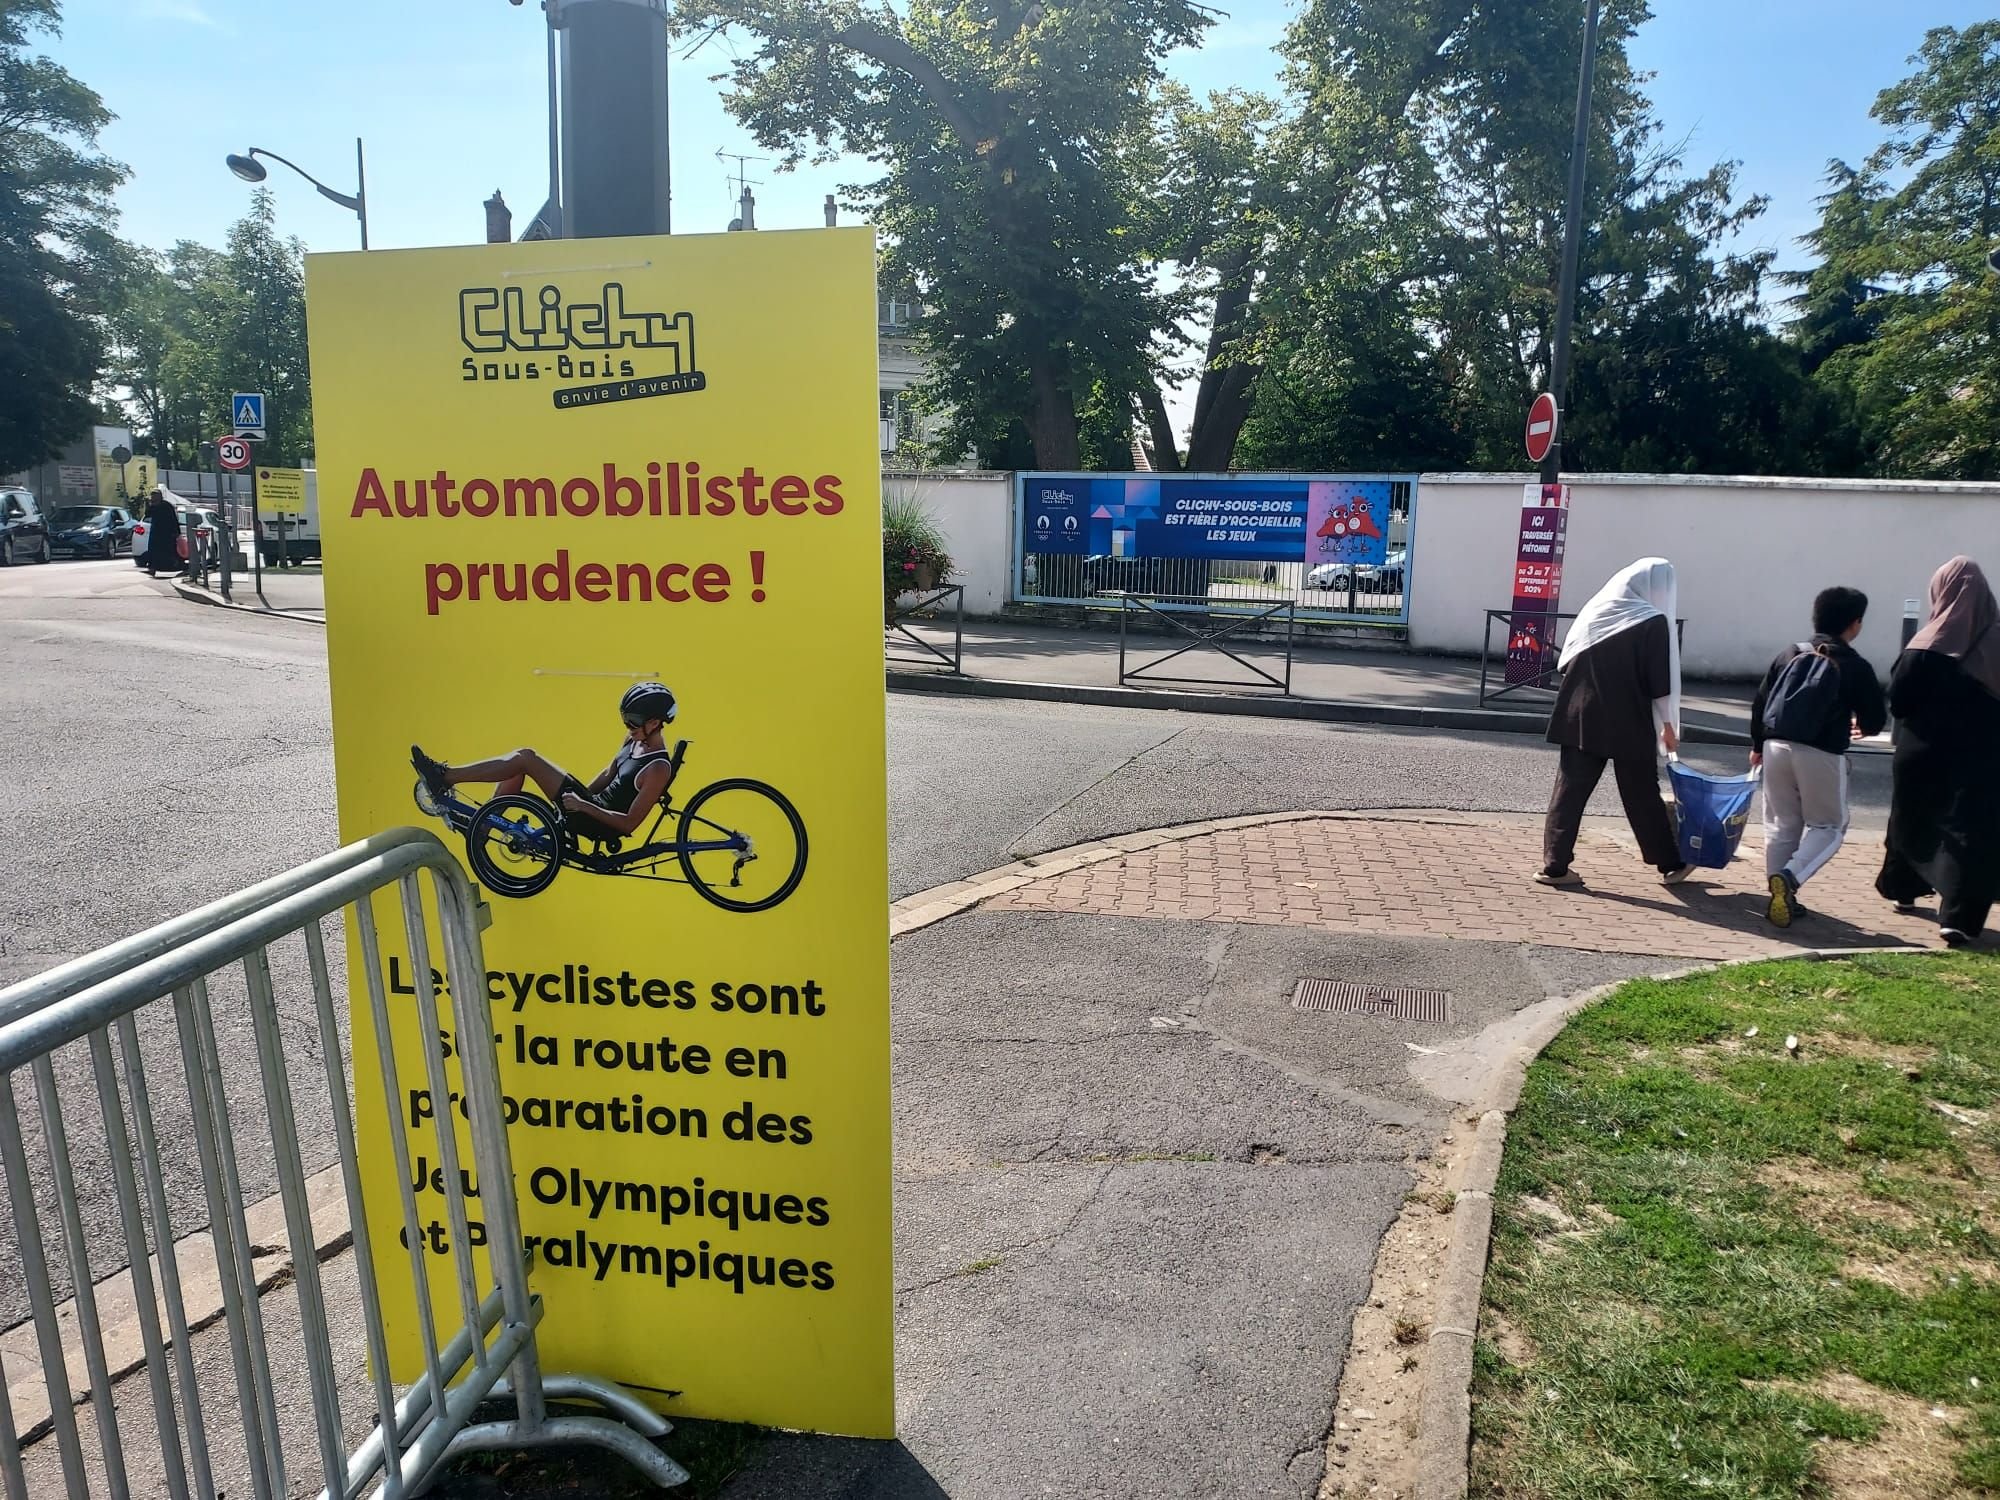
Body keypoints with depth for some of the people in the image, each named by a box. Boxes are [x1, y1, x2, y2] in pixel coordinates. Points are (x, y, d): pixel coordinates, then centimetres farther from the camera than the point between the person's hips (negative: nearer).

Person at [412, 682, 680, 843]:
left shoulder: (658, 769, -22)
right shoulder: (635, 740, 6)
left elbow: (630, 823, -24)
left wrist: (583, 806, -26)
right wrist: (582, 796, 16)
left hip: (601, 824, -9)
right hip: (594, 806, 9)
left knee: (525, 758, -13)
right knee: (517, 768, 1)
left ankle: (444, 778, -8)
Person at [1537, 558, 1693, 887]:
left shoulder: (1595, 609, 7)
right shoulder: (1653, 622, -7)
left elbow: (1568, 662, 10)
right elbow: (1661, 681, -7)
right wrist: (1668, 725, 3)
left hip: (1581, 719, 4)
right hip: (1629, 724, -4)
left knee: (1570, 788, 4)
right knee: (1642, 795, 9)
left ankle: (1555, 865, -1)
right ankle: (1670, 864, 24)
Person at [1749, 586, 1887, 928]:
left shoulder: (1789, 655, 10)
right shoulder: (1855, 666, -1)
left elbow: (1760, 703, 12)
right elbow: (1876, 720, 4)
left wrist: (1757, 745, 25)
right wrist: (1859, 726, 28)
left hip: (1777, 747, 4)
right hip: (1821, 755, -4)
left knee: (1781, 825, 15)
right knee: (1828, 826, 10)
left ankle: (1780, 893, 17)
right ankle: (1789, 878, -12)